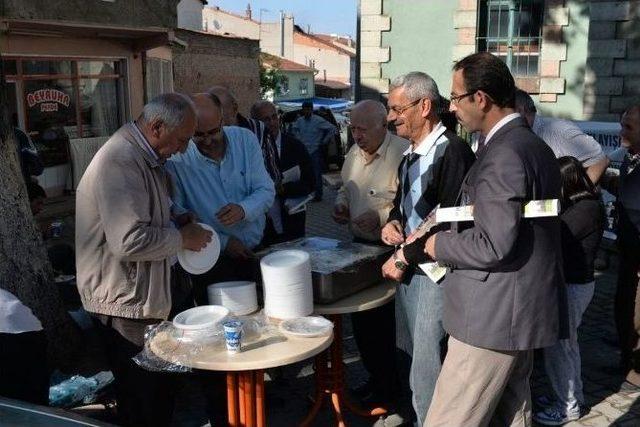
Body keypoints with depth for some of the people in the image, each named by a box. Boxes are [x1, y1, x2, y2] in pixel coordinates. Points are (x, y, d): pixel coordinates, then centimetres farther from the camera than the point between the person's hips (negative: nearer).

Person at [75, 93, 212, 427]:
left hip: (140, 294, 10)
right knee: (149, 396, 1)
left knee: (152, 390, 19)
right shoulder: (120, 162, -23)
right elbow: (129, 241, -31)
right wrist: (182, 237, -16)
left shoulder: (142, 156, 12)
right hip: (125, 300, -10)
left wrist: (178, 221, 8)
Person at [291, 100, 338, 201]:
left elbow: (333, 129, -10)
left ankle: (318, 195, 3)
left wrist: (324, 141, -8)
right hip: (303, 150, 5)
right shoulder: (299, 120, 6)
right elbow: (293, 129, 27)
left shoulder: (318, 120, -10)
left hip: (315, 151, -5)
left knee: (316, 174, -3)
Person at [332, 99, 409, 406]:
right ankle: (374, 375, 35)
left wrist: (382, 216, -27)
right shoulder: (355, 152, 9)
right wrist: (341, 203, 4)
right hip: (359, 243, 8)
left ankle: (388, 387, 22)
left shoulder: (402, 152, -19)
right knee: (360, 316, 16)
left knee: (383, 320, 3)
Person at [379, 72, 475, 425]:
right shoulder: (410, 154, 11)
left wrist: (404, 257, -14)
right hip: (408, 268, 9)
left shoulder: (453, 151, -17)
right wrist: (392, 222, 3)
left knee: (428, 371, -1)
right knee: (413, 355, 19)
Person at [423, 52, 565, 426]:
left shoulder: (502, 155, -20)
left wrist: (438, 245, -9)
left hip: (493, 318, -10)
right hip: (523, 311, 10)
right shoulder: (535, 145, 12)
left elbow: (494, 246, -26)